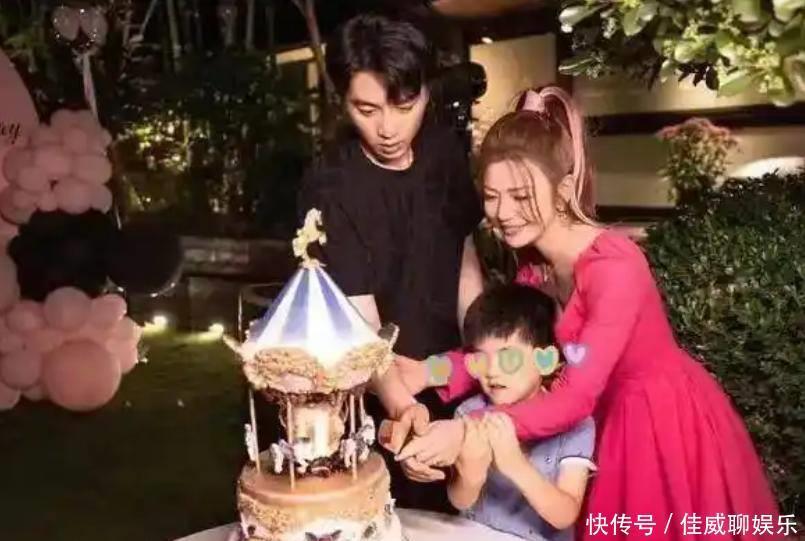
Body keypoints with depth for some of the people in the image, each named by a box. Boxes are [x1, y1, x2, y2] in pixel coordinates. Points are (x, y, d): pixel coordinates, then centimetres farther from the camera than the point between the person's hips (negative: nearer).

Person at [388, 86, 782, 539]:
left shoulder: (615, 266, -31)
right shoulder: (534, 267, -5)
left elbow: (577, 395, -34)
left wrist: (469, 431, -44)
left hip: (671, 422, -7)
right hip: (616, 419, 7)